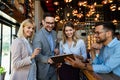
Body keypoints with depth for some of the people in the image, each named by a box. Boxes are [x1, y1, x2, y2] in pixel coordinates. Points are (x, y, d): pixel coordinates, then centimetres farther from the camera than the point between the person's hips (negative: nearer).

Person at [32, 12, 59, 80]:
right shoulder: (38, 36, -19)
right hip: (43, 70, -6)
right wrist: (47, 59, -37)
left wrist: (57, 50, -4)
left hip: (54, 68, 7)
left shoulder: (54, 33, 4)